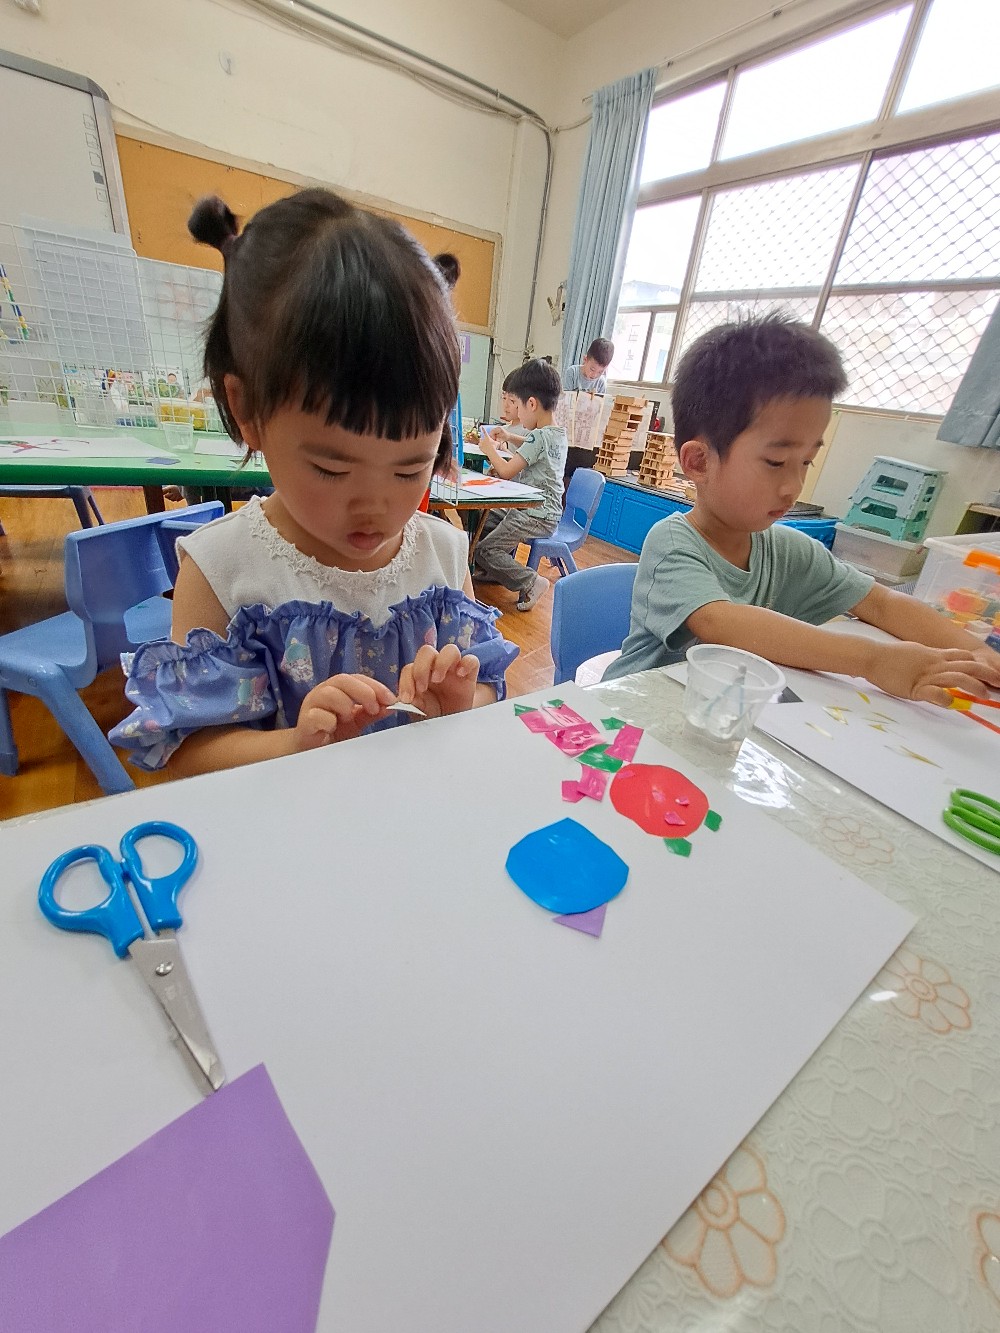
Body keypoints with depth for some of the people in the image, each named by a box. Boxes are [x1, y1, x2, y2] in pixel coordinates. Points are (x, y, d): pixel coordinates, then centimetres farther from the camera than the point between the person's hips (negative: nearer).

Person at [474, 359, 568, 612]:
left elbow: (506, 471, -20)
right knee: (487, 523, 21)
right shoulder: (558, 433, 8)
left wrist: (490, 449, -3)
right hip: (546, 509, 10)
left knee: (483, 551, -12)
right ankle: (501, 571, 23)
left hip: (536, 517, -10)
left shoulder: (539, 436, -21)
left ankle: (530, 582, -11)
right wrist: (511, 437, 20)